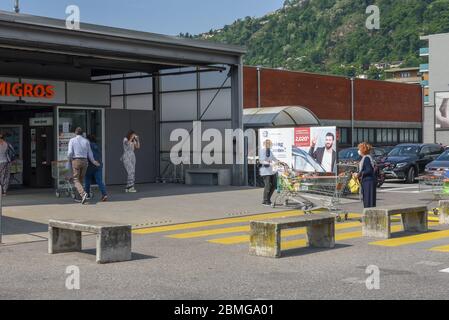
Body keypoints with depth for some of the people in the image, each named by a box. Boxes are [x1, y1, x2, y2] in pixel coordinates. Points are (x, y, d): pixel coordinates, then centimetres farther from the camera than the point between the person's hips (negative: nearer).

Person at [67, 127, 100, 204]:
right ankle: (79, 197, 17)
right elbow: (89, 154, 7)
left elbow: (70, 153, -10)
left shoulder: (72, 140, -1)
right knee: (81, 180, 16)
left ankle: (83, 193, -25)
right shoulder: (86, 141, 7)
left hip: (76, 161, -3)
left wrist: (69, 159, 11)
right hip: (84, 161, 3)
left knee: (76, 180, -1)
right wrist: (94, 162, 23)